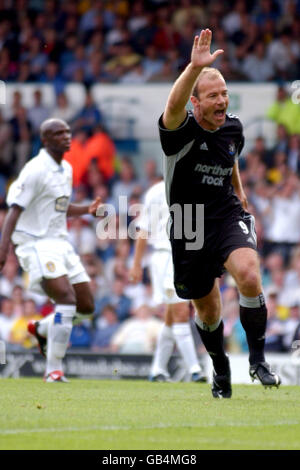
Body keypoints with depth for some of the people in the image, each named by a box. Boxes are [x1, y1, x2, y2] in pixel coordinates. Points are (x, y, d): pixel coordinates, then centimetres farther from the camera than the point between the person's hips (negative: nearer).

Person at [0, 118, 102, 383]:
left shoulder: (66, 170, 13)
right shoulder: (36, 170, -13)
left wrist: (87, 210, 10)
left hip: (60, 242, 9)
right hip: (37, 244, -9)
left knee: (86, 306, 6)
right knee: (67, 299, -22)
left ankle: (42, 329, 31)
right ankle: (54, 370, -16)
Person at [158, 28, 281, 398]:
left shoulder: (232, 126, 1)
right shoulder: (182, 131, -16)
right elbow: (173, 107, -41)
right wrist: (194, 68, -56)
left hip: (228, 218, 2)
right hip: (189, 229, -2)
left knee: (249, 277, -28)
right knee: (207, 311, 10)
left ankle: (257, 359, -14)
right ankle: (220, 367, 39)